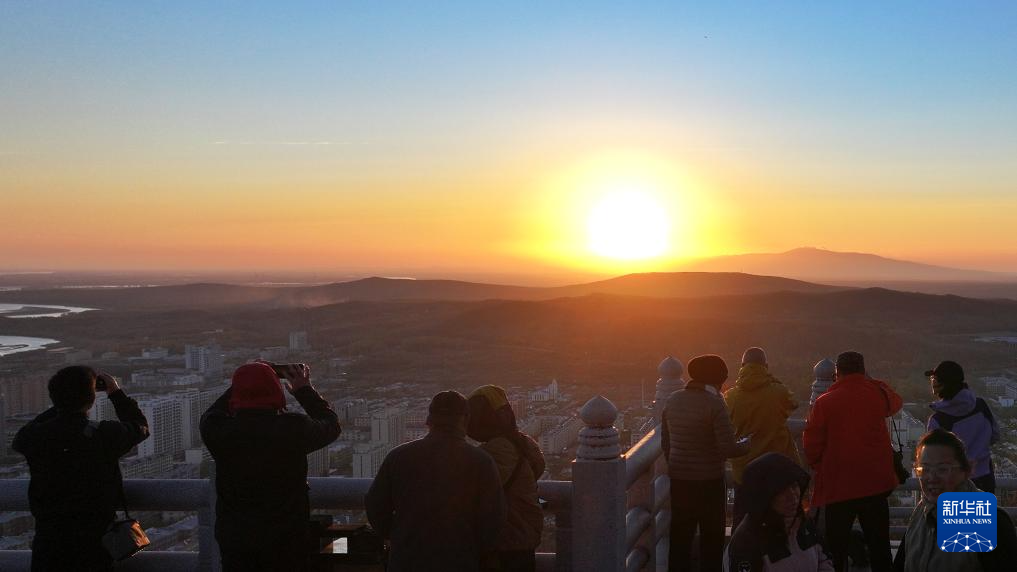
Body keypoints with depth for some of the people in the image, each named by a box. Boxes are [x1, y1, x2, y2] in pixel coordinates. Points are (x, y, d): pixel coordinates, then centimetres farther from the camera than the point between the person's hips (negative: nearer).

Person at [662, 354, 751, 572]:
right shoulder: (714, 403, -16)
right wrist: (746, 444, 1)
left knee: (680, 537, 14)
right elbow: (728, 449, -19)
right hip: (709, 481, -5)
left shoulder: (673, 400, 2)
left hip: (679, 480, 5)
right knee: (711, 540, 9)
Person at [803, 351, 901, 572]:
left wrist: (820, 467, 11)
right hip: (875, 482, 2)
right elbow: (895, 402, 23)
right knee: (879, 546, 12)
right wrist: (872, 382, 27)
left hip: (838, 485, -2)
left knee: (836, 548, 7)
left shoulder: (824, 402, -8)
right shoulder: (877, 394, -2)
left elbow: (811, 444, -6)